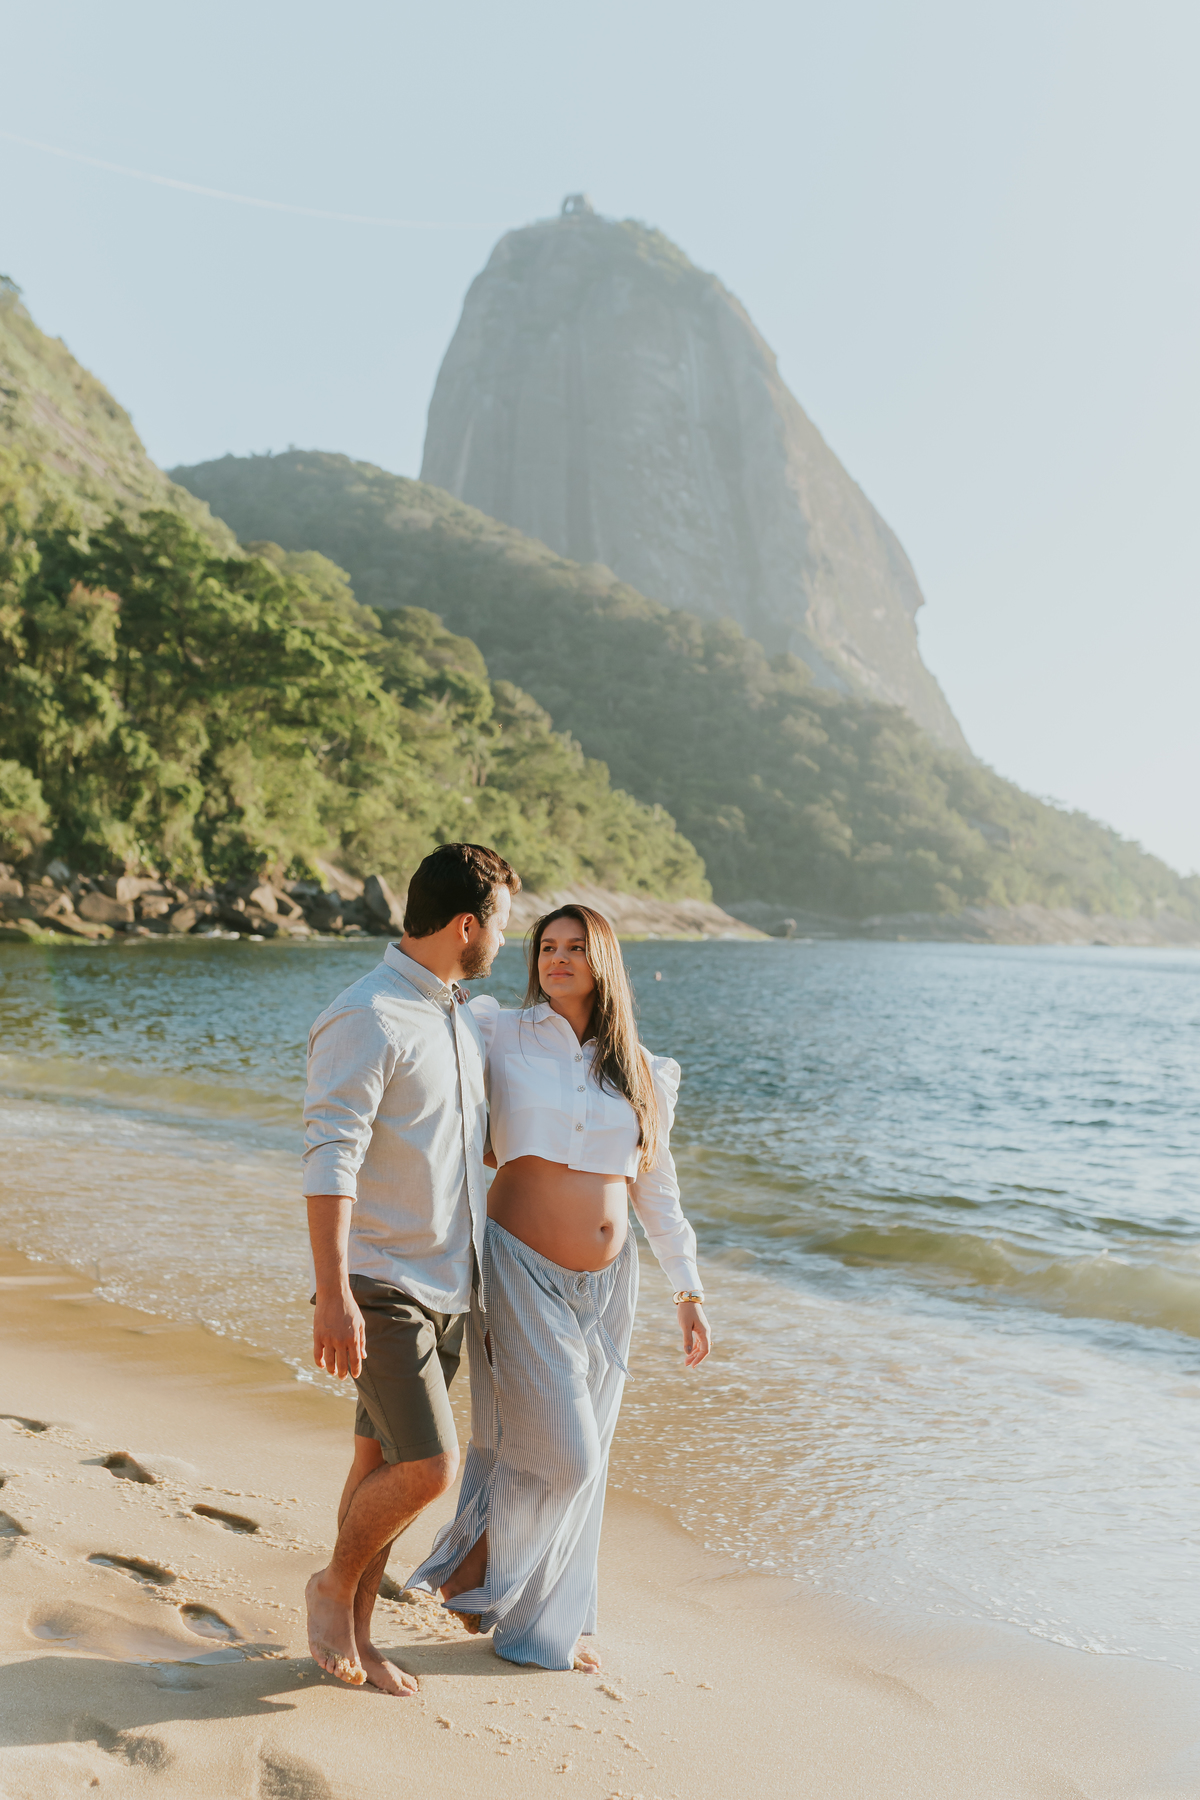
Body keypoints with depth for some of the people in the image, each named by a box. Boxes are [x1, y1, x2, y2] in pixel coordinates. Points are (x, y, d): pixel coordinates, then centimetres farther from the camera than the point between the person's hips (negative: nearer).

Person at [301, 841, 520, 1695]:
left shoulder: (460, 1017, 12)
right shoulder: (366, 1019, -17)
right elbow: (329, 1160, -22)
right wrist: (333, 1295, -27)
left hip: (446, 1287, 8)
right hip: (381, 1287, -8)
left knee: (384, 1464, 14)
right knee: (429, 1467, -11)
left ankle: (354, 1630, 28)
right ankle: (334, 1584, 16)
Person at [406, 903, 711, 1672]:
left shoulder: (643, 1073, 7)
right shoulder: (500, 1034, -4)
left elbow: (658, 1191, 12)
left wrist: (690, 1295, 11)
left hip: (605, 1286, 4)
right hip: (523, 1270, -4)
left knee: (578, 1461, 12)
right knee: (559, 1451, -8)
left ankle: (547, 1622, 30)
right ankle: (473, 1560, 20)